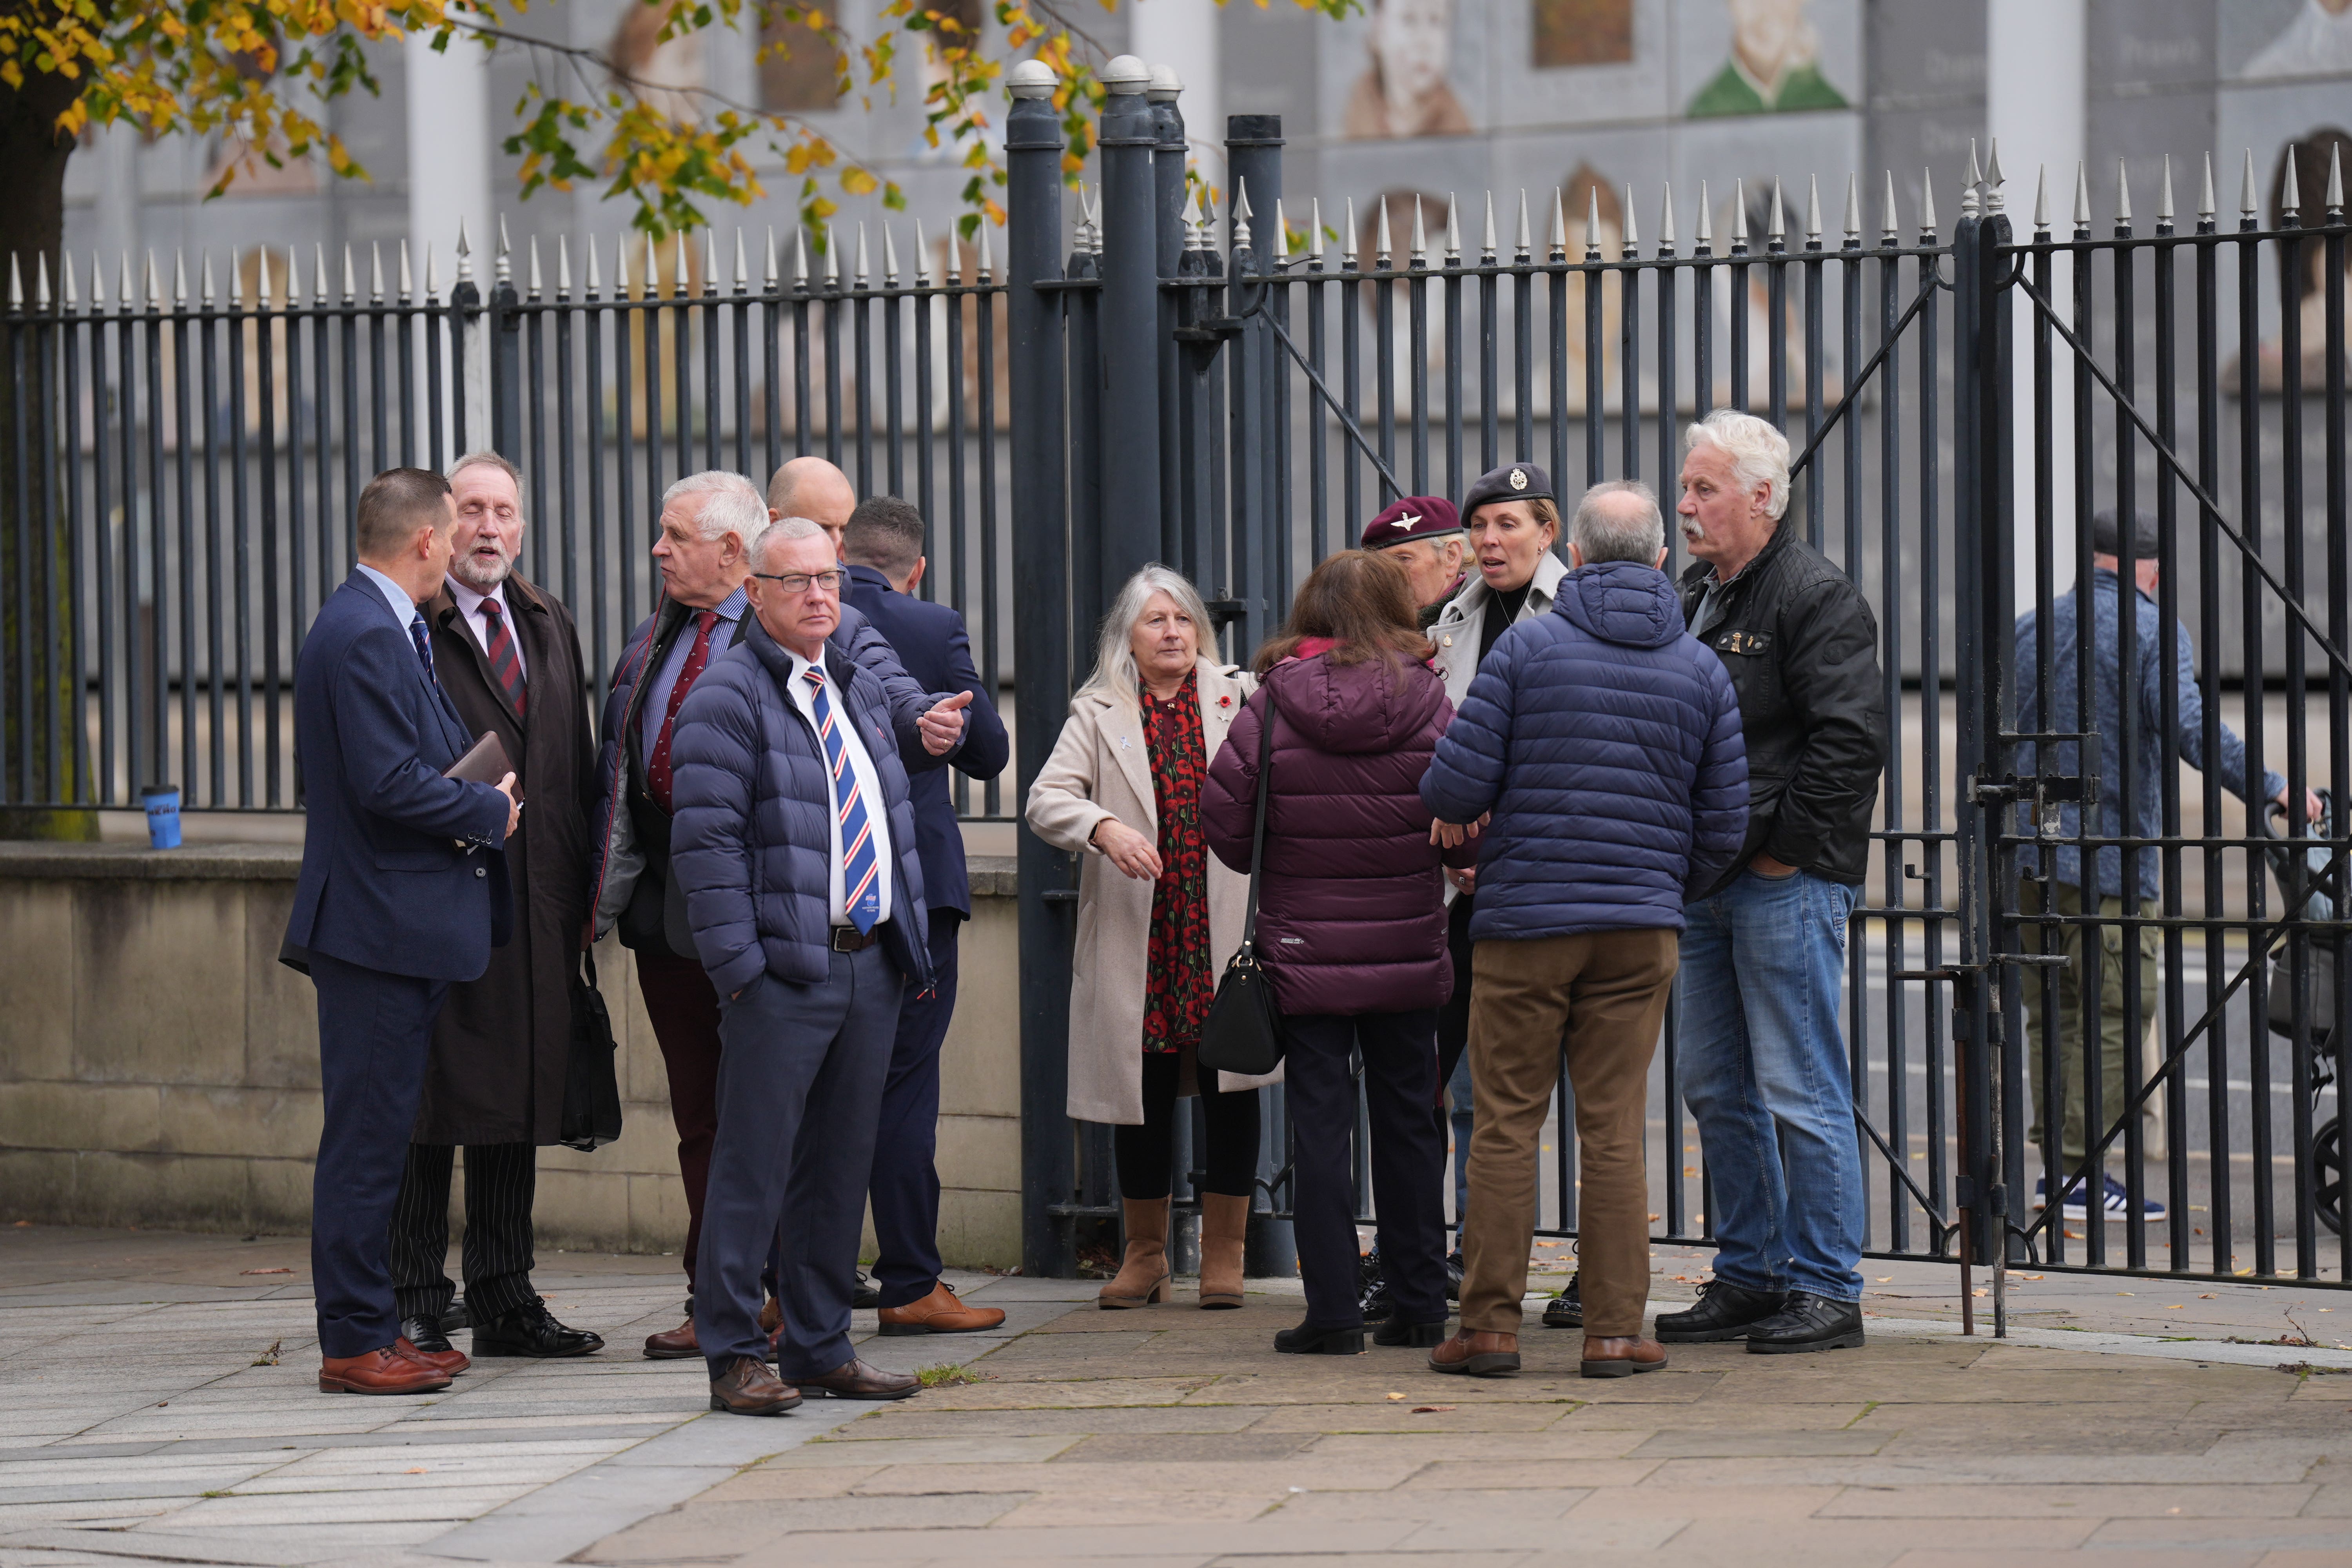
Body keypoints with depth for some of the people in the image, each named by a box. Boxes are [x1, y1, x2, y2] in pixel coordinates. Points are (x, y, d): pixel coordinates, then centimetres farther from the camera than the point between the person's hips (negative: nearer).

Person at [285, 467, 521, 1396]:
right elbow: (389, 784, -22)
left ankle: (372, 1328, 20)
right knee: (366, 1137, -6)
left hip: (396, 929, 11)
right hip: (380, 927, -11)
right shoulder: (366, 637, -17)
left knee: (377, 1137, 14)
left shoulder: (377, 628, 16)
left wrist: (474, 802, 6)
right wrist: (490, 811, -9)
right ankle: (354, 1344, -2)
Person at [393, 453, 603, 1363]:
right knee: (427, 1111, -2)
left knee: (519, 1102, 11)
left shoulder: (550, 628, 16)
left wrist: (580, 892, 12)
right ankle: (415, 1310, 4)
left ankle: (505, 1302, 18)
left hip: (536, 909, 6)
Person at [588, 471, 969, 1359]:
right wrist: (601, 888, 21)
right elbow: (615, 771, 23)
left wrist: (927, 725, -39)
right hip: (666, 910, 7)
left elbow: (891, 694, -16)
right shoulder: (652, 640, 18)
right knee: (699, 1112, 11)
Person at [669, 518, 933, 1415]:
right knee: (755, 1164, -5)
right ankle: (735, 1356, 0)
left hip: (872, 963, 7)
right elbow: (707, 839, -12)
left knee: (842, 1166, 10)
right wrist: (738, 963, -18)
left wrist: (914, 942, 15)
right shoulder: (727, 696, -6)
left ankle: (821, 1348, 18)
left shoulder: (862, 691, 19)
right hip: (781, 970, -7)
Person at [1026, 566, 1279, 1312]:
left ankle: (1222, 1254, 11)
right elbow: (1047, 799, -4)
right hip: (1135, 934, 0)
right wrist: (1104, 828, -22)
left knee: (1230, 1090, 0)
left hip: (1226, 931, 0)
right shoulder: (1098, 713, 8)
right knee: (1143, 1094, 5)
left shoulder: (1240, 697, 11)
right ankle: (1145, 1255, 18)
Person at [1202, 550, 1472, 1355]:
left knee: (1319, 1123, 3)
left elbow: (1224, 821, -6)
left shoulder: (1273, 704, -7)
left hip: (1305, 952, -1)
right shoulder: (1426, 700, -5)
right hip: (1408, 955, 1)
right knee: (1408, 1121, 11)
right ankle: (1419, 1304, 16)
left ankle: (1332, 1311, 1)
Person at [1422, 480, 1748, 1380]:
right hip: (1641, 932, 2)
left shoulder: (1527, 648, -4)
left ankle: (1491, 1324, 4)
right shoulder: (1700, 669, 6)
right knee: (1614, 1128, 5)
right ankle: (1614, 1330, 5)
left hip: (1525, 921, -2)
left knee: (1506, 1123, 3)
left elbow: (1455, 790, -8)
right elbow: (1723, 827, 7)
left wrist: (1455, 808, 15)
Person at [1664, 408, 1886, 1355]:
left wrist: (1782, 847, -15)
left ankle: (1827, 1290, -1)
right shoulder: (1692, 600, 17)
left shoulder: (1816, 597, -10)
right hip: (1706, 883, 9)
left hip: (1787, 883, -9)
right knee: (1718, 1092, 12)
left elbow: (1848, 741, -16)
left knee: (1799, 1092, -7)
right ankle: (1749, 1278, 20)